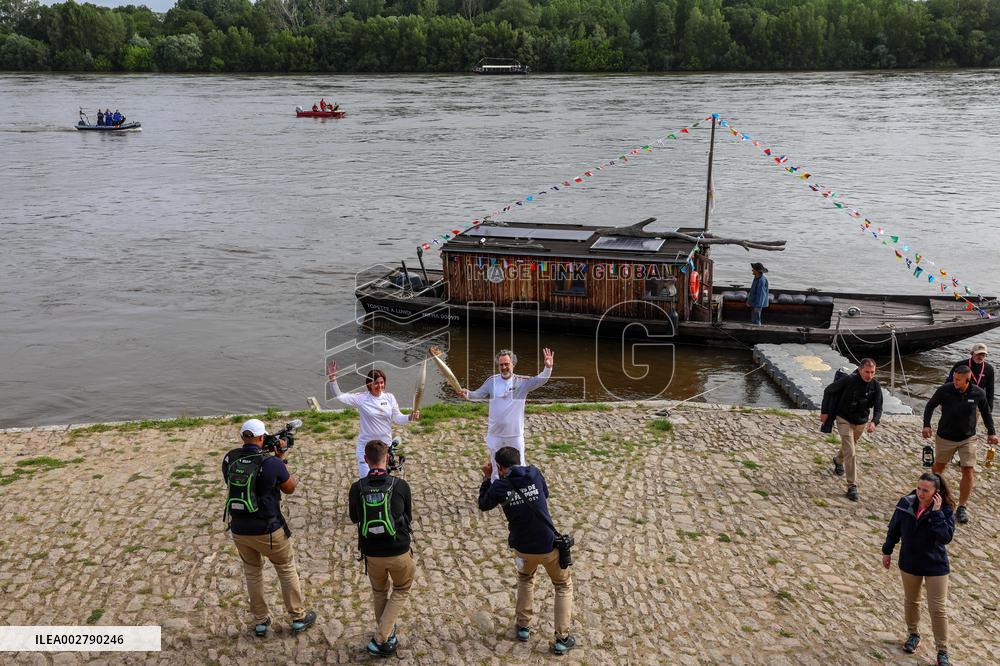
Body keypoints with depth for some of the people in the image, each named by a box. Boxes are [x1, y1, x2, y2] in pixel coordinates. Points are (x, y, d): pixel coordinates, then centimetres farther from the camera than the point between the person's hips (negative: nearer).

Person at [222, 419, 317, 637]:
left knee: (252, 572, 22)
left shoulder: (229, 459, -6)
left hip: (239, 530, 4)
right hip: (267, 530, -4)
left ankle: (260, 621, 32)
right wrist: (281, 460, 8)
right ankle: (299, 617, 28)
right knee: (287, 569, 16)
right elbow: (289, 488, -2)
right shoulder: (271, 463, -18)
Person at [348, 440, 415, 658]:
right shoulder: (400, 486, -12)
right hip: (399, 552, -1)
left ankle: (385, 635, 38)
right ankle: (381, 639, 14)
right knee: (401, 590, 24)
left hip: (372, 554, 2)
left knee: (379, 591, 28)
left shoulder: (357, 488, -9)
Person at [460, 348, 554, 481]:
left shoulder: (522, 382, -8)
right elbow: (478, 394, 7)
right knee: (496, 468, 17)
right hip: (495, 434, 2)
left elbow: (540, 380, -18)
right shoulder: (492, 381, -3)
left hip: (515, 434, -1)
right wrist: (467, 394, -15)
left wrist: (548, 367, -37)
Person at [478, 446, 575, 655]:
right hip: (549, 545, -1)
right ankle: (562, 639, 14)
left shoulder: (499, 486, -10)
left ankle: (523, 626, 33)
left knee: (525, 578, 33)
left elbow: (483, 505, 10)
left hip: (523, 548, 1)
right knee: (563, 586, 20)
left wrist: (487, 478, 14)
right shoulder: (534, 473, -6)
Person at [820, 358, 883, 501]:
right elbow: (828, 391, -12)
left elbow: (878, 408, -13)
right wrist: (824, 411, -8)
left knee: (849, 446, 27)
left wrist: (874, 422, -33)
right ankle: (852, 486, -7)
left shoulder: (875, 386, -14)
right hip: (844, 420, -5)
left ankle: (838, 460, 60)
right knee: (851, 453, -12)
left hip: (862, 422, 5)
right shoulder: (848, 380, -25)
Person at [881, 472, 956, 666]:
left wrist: (936, 513, -35)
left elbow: (946, 537, -31)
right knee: (911, 600, 21)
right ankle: (913, 634, 44)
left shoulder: (945, 510, -20)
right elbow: (894, 528, 1)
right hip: (909, 563, 3)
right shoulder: (906, 504, -13)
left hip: (935, 566, -3)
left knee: (938, 608, 3)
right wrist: (887, 551, 7)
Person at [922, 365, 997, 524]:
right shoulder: (944, 390, -17)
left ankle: (962, 507, 10)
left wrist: (991, 432, 6)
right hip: (945, 438, -1)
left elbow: (986, 412, 7)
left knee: (968, 472, -4)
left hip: (968, 439, 1)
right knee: (938, 467, 14)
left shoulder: (978, 393, -12)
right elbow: (930, 406, -2)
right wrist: (926, 425, -13)